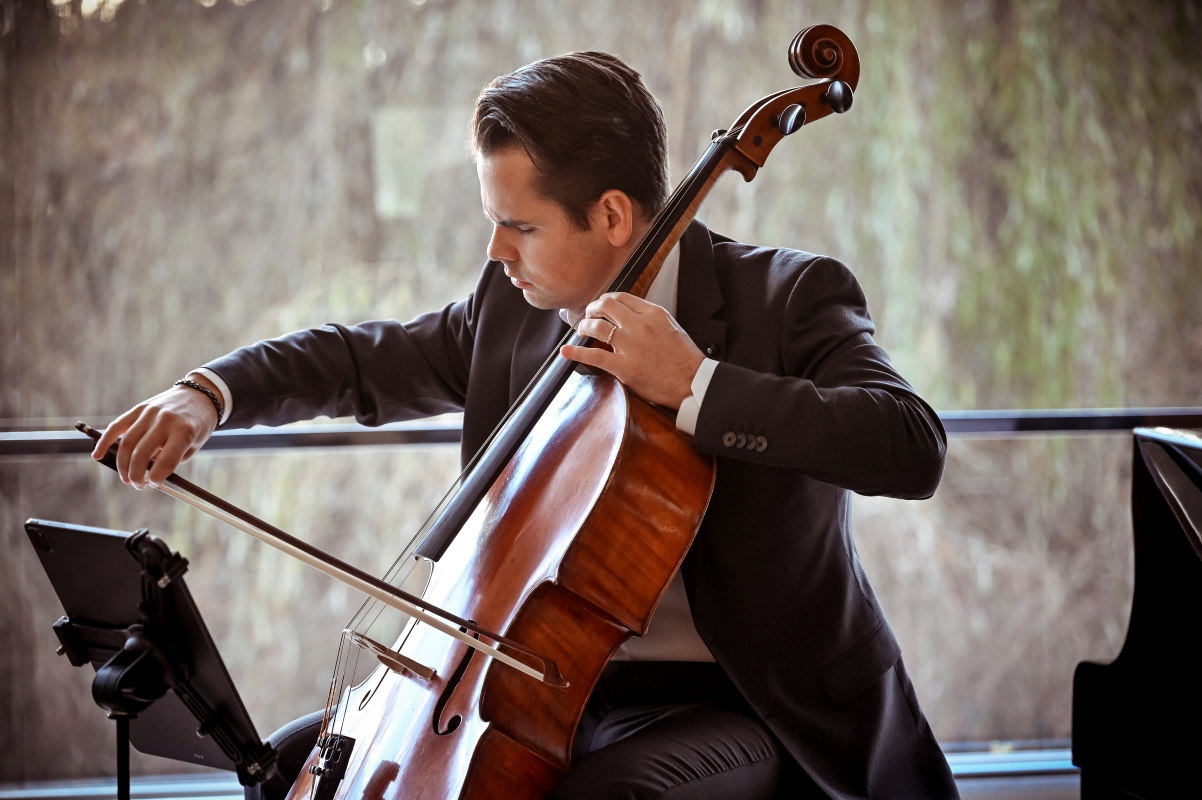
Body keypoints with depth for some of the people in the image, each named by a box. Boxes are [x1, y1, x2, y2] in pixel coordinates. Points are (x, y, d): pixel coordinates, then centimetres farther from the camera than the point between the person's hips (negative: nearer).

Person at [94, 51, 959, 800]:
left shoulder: (789, 296, -11)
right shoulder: (512, 312, 6)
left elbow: (913, 446, -26)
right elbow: (364, 361, 18)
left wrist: (694, 386, -31)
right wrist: (209, 393, 0)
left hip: (740, 702, -6)